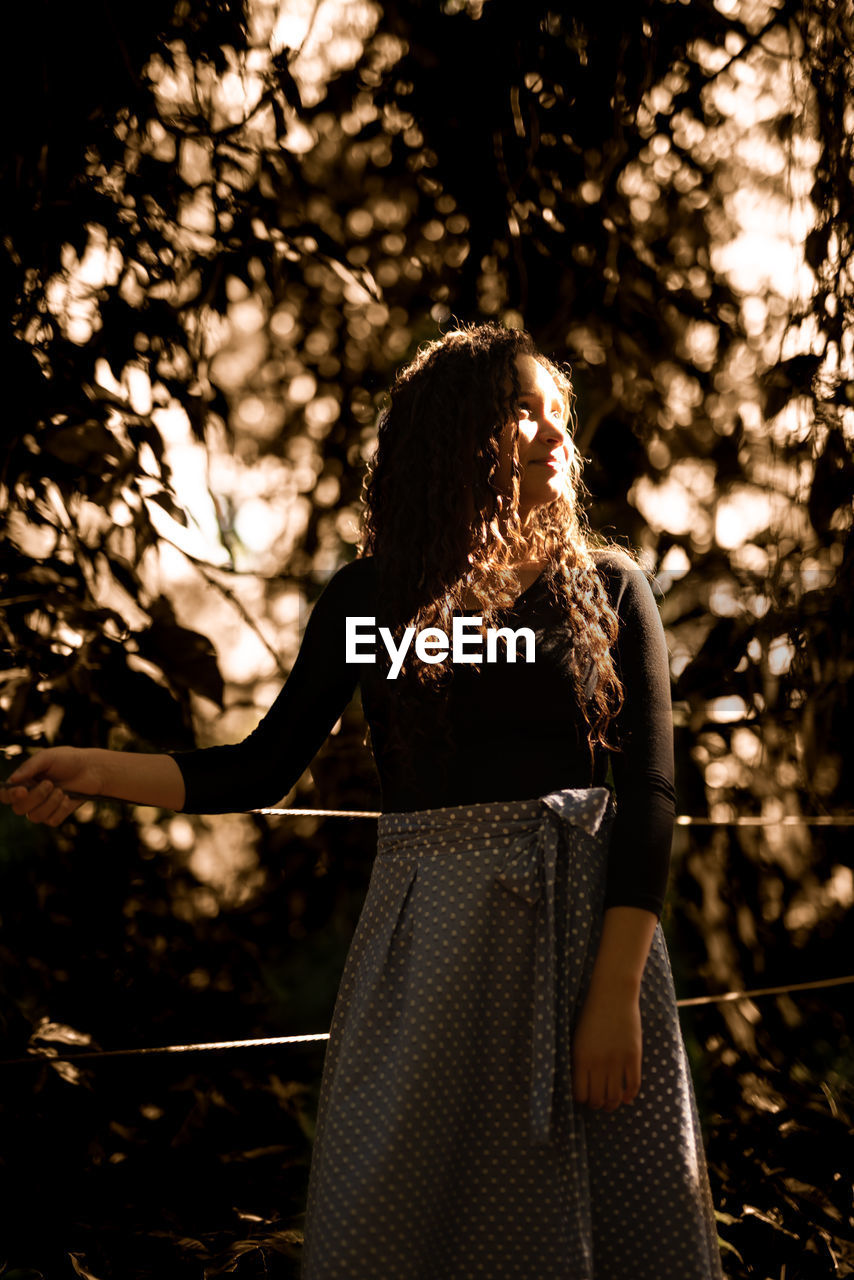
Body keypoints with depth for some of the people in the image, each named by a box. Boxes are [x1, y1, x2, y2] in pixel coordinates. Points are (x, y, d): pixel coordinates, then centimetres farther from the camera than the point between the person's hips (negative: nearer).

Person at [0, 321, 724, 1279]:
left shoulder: (608, 589, 3)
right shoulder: (373, 597, 6)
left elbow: (648, 797, -3)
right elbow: (264, 768, 8)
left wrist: (617, 990, -12)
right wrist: (98, 772, -5)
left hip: (589, 929, 0)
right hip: (437, 943, 1)